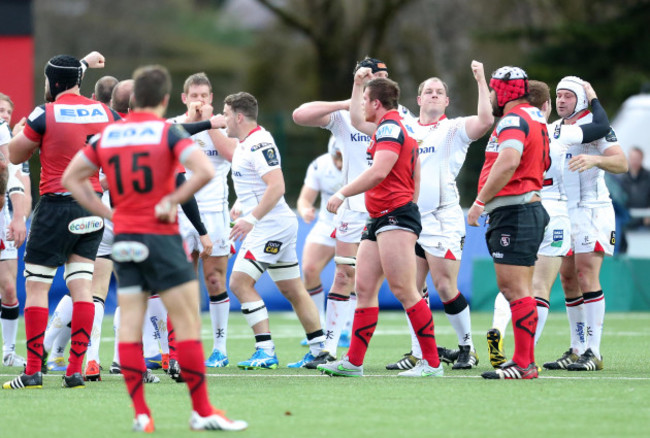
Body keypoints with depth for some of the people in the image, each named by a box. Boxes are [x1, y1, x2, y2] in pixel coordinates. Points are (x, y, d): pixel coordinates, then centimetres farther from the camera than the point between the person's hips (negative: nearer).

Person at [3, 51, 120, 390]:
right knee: (81, 285, 5)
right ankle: (75, 371, 1)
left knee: (35, 286, 1)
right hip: (93, 206, 5)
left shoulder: (45, 115, -9)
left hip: (56, 206, -5)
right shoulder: (104, 113, 3)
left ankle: (33, 371, -3)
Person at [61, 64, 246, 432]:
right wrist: (172, 201, -10)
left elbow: (71, 178, 15)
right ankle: (202, 412, 0)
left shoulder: (107, 135, 8)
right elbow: (205, 171, -21)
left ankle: (141, 414, 1)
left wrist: (107, 212, 11)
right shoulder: (168, 132, -7)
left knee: (130, 325, 5)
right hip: (161, 237, -5)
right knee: (188, 323, 0)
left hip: (124, 237, 5)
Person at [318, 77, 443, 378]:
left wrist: (342, 194, -17)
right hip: (379, 219, 11)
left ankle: (432, 362, -9)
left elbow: (378, 173, -23)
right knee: (364, 287, 7)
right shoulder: (393, 128, 21)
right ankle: (354, 362, 8)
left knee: (404, 290, -11)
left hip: (395, 217, -11)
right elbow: (415, 180, 24)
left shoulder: (390, 128, -11)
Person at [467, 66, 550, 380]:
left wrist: (480, 202, -23)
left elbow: (508, 162, -28)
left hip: (514, 212, -11)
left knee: (516, 289, -11)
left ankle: (524, 364, -13)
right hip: (529, 209, 11)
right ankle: (523, 360, 15)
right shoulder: (535, 119, 19)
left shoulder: (513, 120, -12)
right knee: (509, 288, 13)